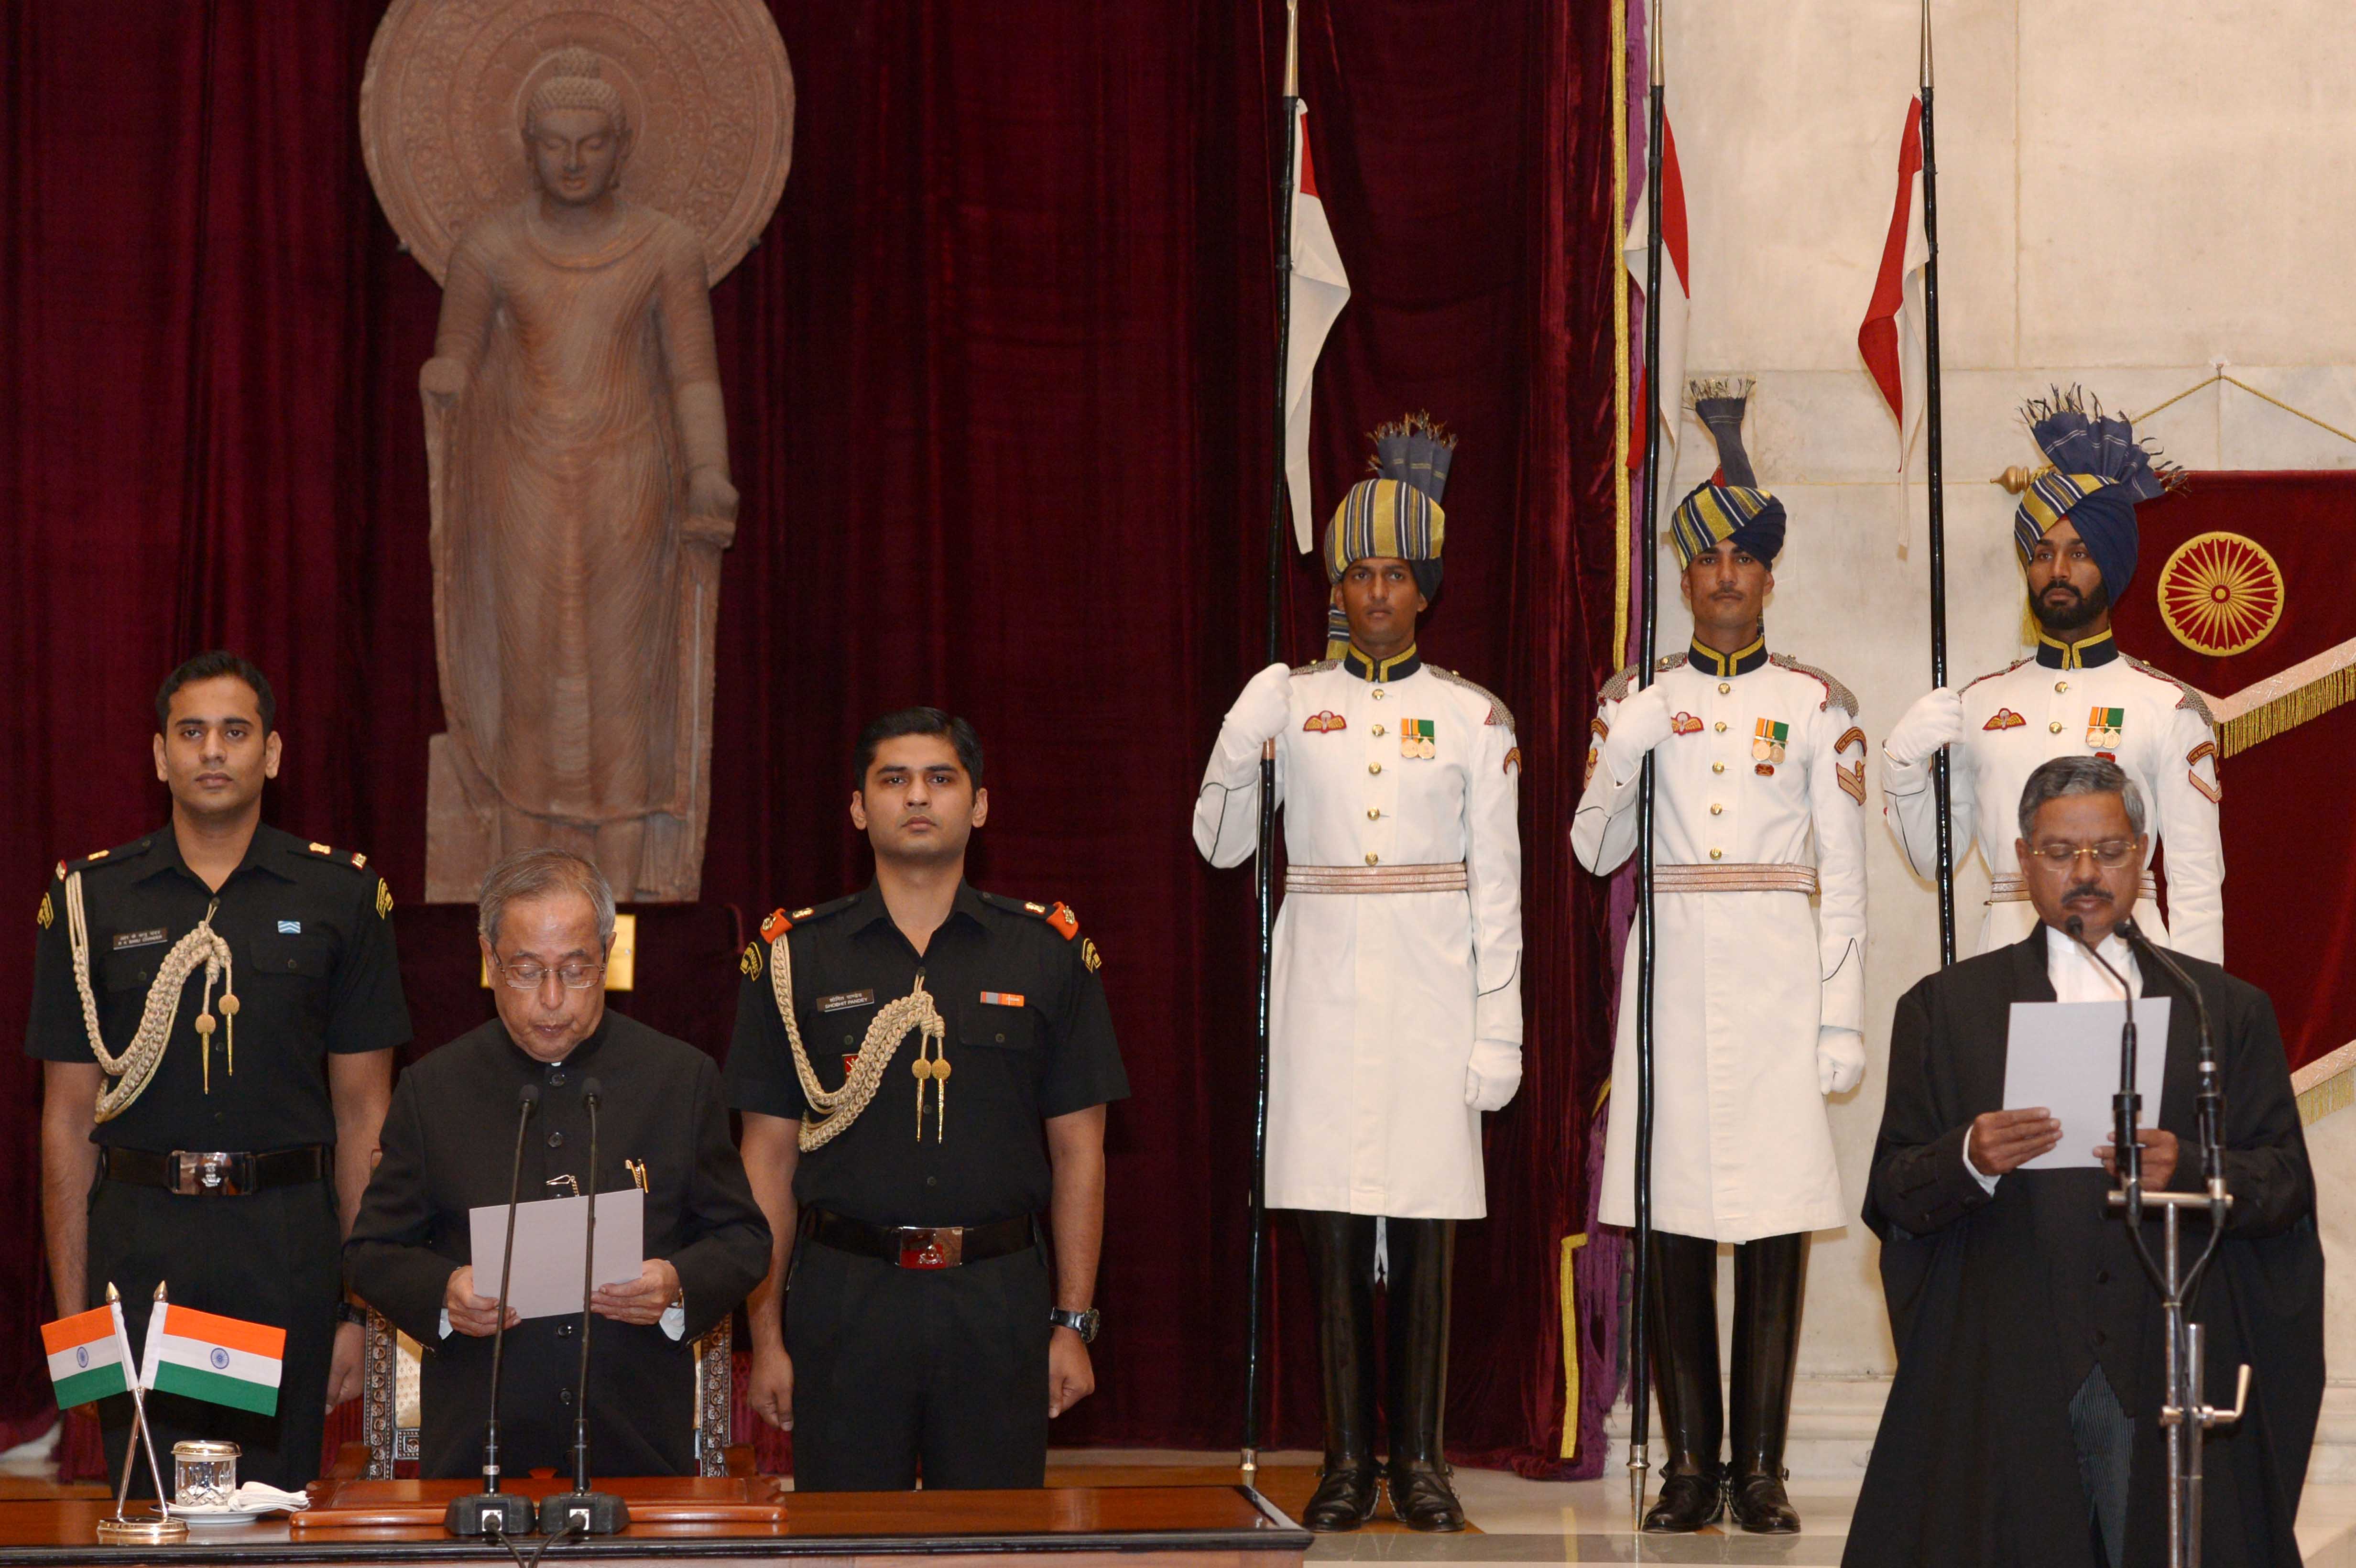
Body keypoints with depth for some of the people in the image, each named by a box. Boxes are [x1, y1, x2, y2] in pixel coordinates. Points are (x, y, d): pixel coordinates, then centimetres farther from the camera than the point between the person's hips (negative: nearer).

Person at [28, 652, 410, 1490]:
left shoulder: (340, 896, 5)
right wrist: (70, 1314, 2)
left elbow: (363, 1115, 6)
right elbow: (68, 1121, 7)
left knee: (279, 1499, 1)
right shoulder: (91, 901, 6)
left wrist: (364, 1305, 1)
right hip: (140, 1240, 0)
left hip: (287, 1240, 0)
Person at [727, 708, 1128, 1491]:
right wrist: (766, 1335, 1)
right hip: (843, 1299, 0)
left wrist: (1073, 1323, 2)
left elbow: (1078, 1149, 7)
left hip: (998, 1303, 0)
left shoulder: (1048, 952, 7)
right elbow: (769, 1157, 5)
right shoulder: (794, 957, 6)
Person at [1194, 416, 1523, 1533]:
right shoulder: (1288, 703, 7)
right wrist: (1242, 738, -9)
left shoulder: (1473, 718, 4)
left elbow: (1498, 886, 3)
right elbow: (1220, 845, 8)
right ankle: (1349, 1459, 8)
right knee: (1332, 1226, 1)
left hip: (1429, 991, -1)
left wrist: (1498, 1029, -2)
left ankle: (1420, 1460, 8)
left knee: (1424, 1230, 1)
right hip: (1323, 987, 1)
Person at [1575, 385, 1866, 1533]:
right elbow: (1594, 850, 3)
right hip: (1672, 977, 1)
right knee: (1674, 1223, 0)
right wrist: (1628, 747, -12)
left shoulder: (1817, 706, 6)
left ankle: (1762, 1470, 3)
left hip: (1779, 977, -1)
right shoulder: (1637, 699, 9)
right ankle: (1692, 1466, 7)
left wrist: (1842, 1021, -2)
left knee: (1777, 1225, -2)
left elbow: (1844, 878, 4)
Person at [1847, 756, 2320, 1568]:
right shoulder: (1944, 1008, 11)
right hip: (2004, 1381, 0)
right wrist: (1968, 1161, -16)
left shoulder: (2227, 1009, 12)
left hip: (2173, 1376, 1)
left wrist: (2187, 1169, -14)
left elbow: (2289, 1186, 6)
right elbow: (1894, 1196, 5)